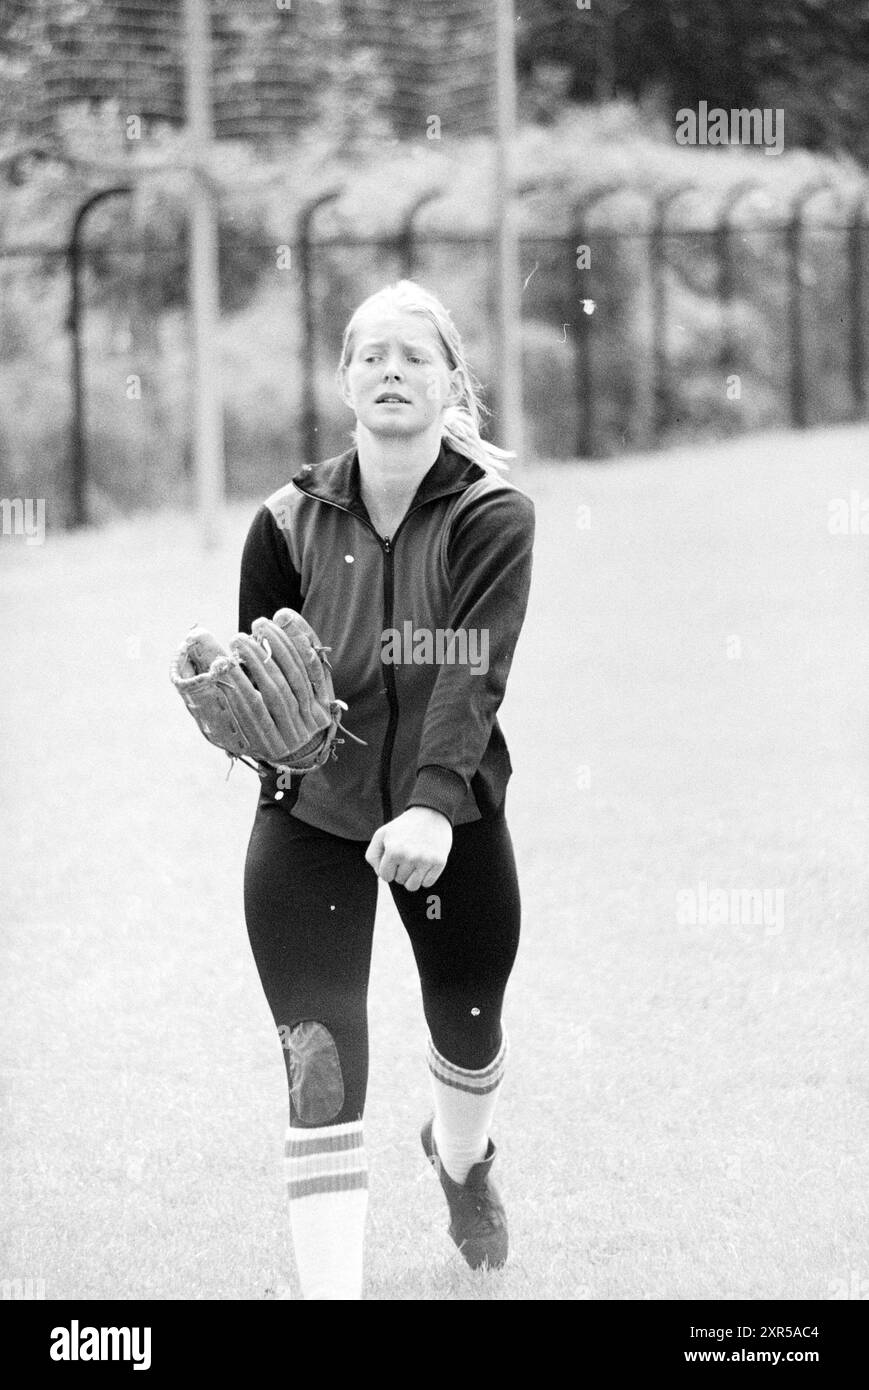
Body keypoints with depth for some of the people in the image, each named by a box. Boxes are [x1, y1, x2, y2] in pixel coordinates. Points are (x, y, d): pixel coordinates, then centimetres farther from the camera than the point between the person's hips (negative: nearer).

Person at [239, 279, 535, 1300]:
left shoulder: (494, 517, -11)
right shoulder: (292, 520, -4)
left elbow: (476, 670, -24)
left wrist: (433, 804, -37)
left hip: (451, 819, 0)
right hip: (310, 819, 0)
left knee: (468, 1029, 19)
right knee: (320, 1062, -12)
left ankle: (460, 1155, 56)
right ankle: (329, 1285, -10)